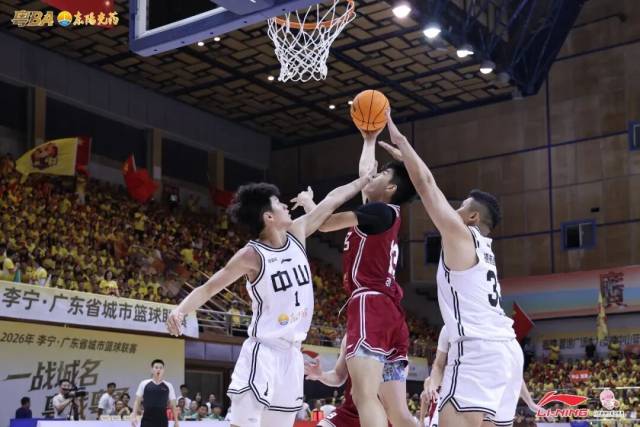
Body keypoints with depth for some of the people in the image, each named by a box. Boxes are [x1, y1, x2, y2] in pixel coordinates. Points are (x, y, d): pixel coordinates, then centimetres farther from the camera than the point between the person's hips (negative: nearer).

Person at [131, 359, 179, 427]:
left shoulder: (168, 386, 6)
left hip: (162, 421, 1)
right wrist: (134, 416, -4)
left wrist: (176, 421, 4)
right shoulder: (144, 384, 4)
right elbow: (137, 401, 7)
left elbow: (173, 405, 8)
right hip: (147, 420, -1)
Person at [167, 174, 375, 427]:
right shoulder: (252, 255, -12)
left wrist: (368, 177, 20)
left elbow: (333, 200, 13)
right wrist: (180, 310, -30)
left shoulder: (297, 232, 5)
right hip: (263, 351, -6)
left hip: (291, 353, 7)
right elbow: (208, 288, -12)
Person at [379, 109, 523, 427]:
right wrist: (404, 157, 37)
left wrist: (401, 140, 11)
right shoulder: (481, 245, 23)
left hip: (479, 350, -10)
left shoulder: (461, 234, 0)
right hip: (506, 349, 10)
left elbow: (426, 185, 1)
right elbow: (431, 188, 30)